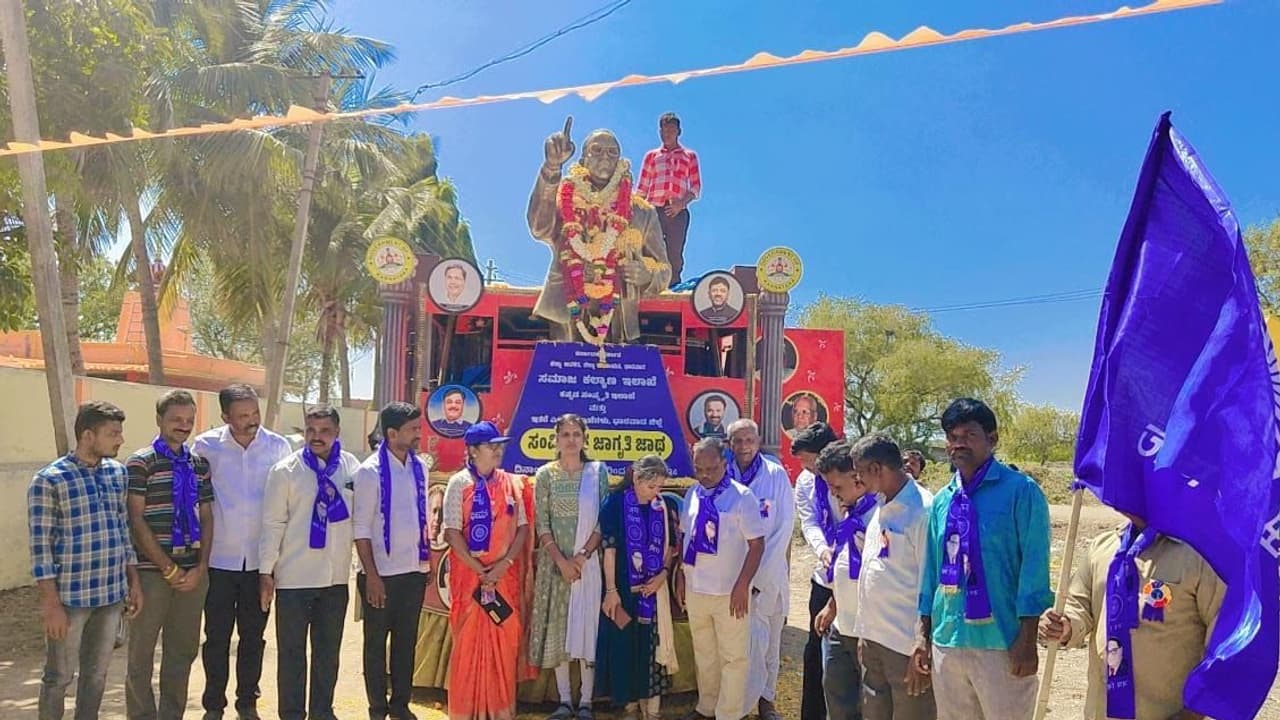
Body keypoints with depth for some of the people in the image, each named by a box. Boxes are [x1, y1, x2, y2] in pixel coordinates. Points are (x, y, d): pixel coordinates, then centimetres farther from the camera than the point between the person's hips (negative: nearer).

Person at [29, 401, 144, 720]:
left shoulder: (118, 472, 6)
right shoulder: (49, 480, -11)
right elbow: (40, 547, -11)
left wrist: (134, 582, 11)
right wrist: (51, 604, -13)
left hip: (112, 594, 5)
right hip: (71, 596, -5)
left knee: (97, 673, 16)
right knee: (60, 676, 9)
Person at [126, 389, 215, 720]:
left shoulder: (199, 464, 11)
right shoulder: (141, 462, -3)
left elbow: (206, 518, 11)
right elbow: (136, 521, -8)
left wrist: (200, 568, -1)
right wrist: (169, 569, -11)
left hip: (193, 573, 5)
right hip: (152, 572, -5)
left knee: (183, 650, 11)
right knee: (142, 653, 5)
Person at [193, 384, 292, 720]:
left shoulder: (278, 446, -5)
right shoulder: (206, 446, -7)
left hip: (260, 559, 1)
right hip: (219, 559, -1)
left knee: (253, 636, 12)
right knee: (217, 637, 8)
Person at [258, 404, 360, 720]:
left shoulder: (352, 468, 0)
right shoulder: (286, 470, -7)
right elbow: (273, 523, -6)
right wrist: (265, 572, -6)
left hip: (336, 576, 3)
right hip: (294, 576, -3)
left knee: (328, 651, 15)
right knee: (292, 651, 7)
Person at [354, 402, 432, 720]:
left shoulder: (420, 467, 4)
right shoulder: (370, 471, -12)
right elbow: (361, 528, -11)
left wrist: (426, 562, 10)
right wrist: (371, 575, -13)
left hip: (415, 571, 5)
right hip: (382, 573, -5)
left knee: (407, 640, 13)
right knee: (376, 642, 9)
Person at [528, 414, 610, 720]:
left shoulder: (598, 471, 0)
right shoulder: (545, 474, 1)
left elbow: (604, 519, -3)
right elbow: (541, 524, -2)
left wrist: (582, 556, -12)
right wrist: (561, 560, -11)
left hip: (588, 561, -1)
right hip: (555, 561, 1)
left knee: (587, 626, 1)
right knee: (557, 629, 5)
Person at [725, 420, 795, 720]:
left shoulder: (776, 474, -3)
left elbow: (785, 527, -4)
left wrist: (760, 574, -9)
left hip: (770, 572, 0)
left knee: (770, 639, 5)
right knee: (754, 637, -3)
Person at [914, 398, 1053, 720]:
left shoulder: (1021, 491, -7)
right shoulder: (942, 500, 10)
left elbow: (1034, 564, -10)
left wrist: (1027, 639, -13)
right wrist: (924, 634, 14)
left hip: (1001, 641, -5)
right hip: (947, 639, 6)